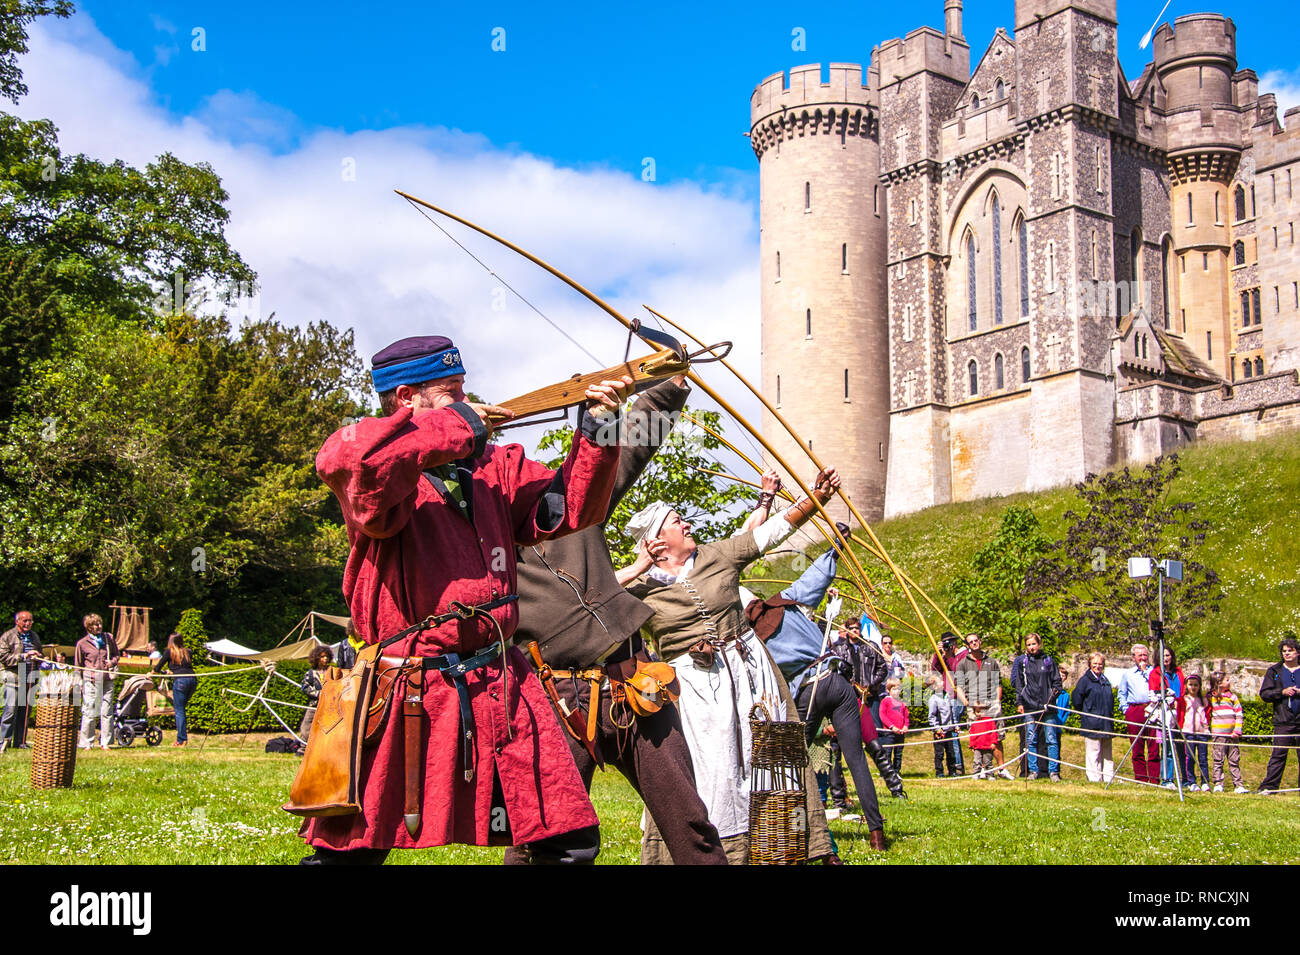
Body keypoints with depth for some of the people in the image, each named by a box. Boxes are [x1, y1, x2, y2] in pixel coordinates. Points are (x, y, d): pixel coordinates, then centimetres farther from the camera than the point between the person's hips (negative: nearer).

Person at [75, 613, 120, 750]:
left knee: (107, 711, 2)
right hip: (90, 679, -3)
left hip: (107, 679, 3)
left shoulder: (109, 638, 8)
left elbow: (117, 654, 20)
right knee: (89, 711, -3)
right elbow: (78, 666, 7)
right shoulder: (82, 643, 0)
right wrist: (79, 684, 3)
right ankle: (86, 743, 7)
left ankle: (105, 742, 9)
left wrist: (112, 662, -2)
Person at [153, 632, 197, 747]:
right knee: (180, 707, 20)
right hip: (193, 679, 5)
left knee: (179, 710, 0)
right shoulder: (187, 651, 20)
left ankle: (181, 740, -3)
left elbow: (159, 665, 14)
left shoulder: (169, 652, 8)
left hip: (180, 681, -5)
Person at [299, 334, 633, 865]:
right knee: (350, 850, 6)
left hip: (500, 694, 5)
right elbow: (345, 461, -29)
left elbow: (568, 508, 13)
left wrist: (595, 430, -2)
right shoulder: (387, 471, -6)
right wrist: (457, 426, -18)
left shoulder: (493, 467, 13)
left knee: (572, 843, 4)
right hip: (406, 699, -5)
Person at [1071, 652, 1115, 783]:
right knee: (1093, 752, -7)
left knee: (1107, 753, 11)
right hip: (1092, 724, -7)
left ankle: (1108, 778, 16)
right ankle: (1094, 778, -5)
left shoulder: (1105, 681, 16)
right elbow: (1076, 698, -7)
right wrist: (1084, 712, 0)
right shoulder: (1085, 680, -6)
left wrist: (1110, 713, 16)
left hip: (1106, 723, 7)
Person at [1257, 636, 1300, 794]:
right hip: (1283, 721, -1)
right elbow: (1264, 694, 5)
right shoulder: (1274, 671, 11)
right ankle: (1269, 786, -4)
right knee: (1278, 755, -4)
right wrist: (1282, 692, -10)